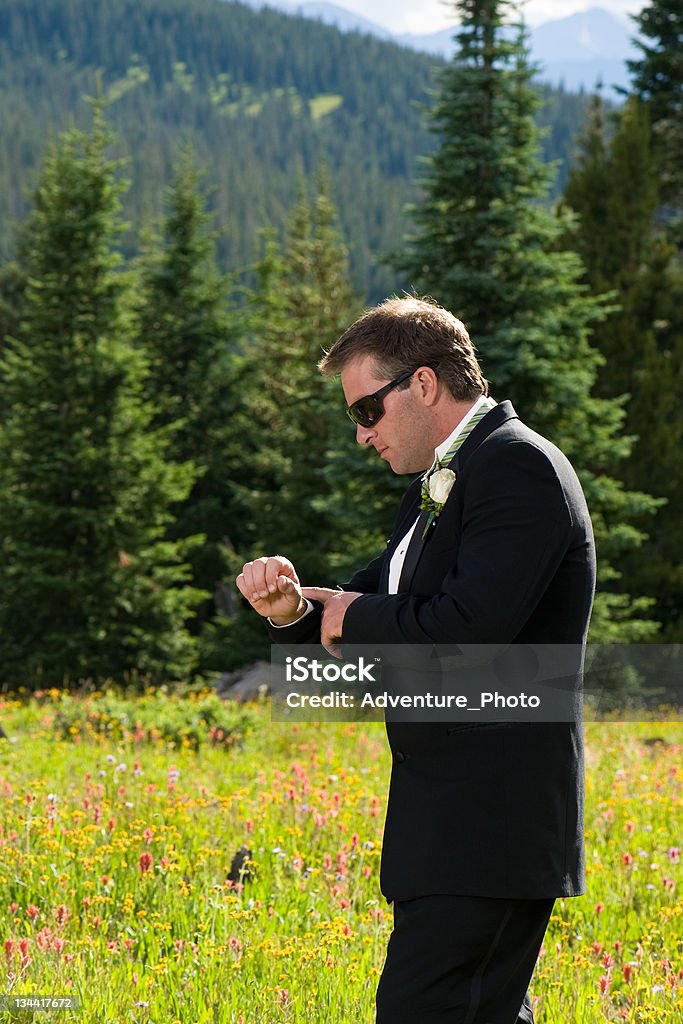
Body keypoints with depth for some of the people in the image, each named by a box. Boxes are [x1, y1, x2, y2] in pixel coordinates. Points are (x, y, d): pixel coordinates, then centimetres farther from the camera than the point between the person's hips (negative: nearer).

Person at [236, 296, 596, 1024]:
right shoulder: (436, 488, 19)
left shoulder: (519, 467, -13)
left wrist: (354, 616, -8)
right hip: (458, 820, 10)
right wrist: (293, 609, -2)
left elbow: (469, 628, -25)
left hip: (487, 825, -10)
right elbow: (377, 614, 19)